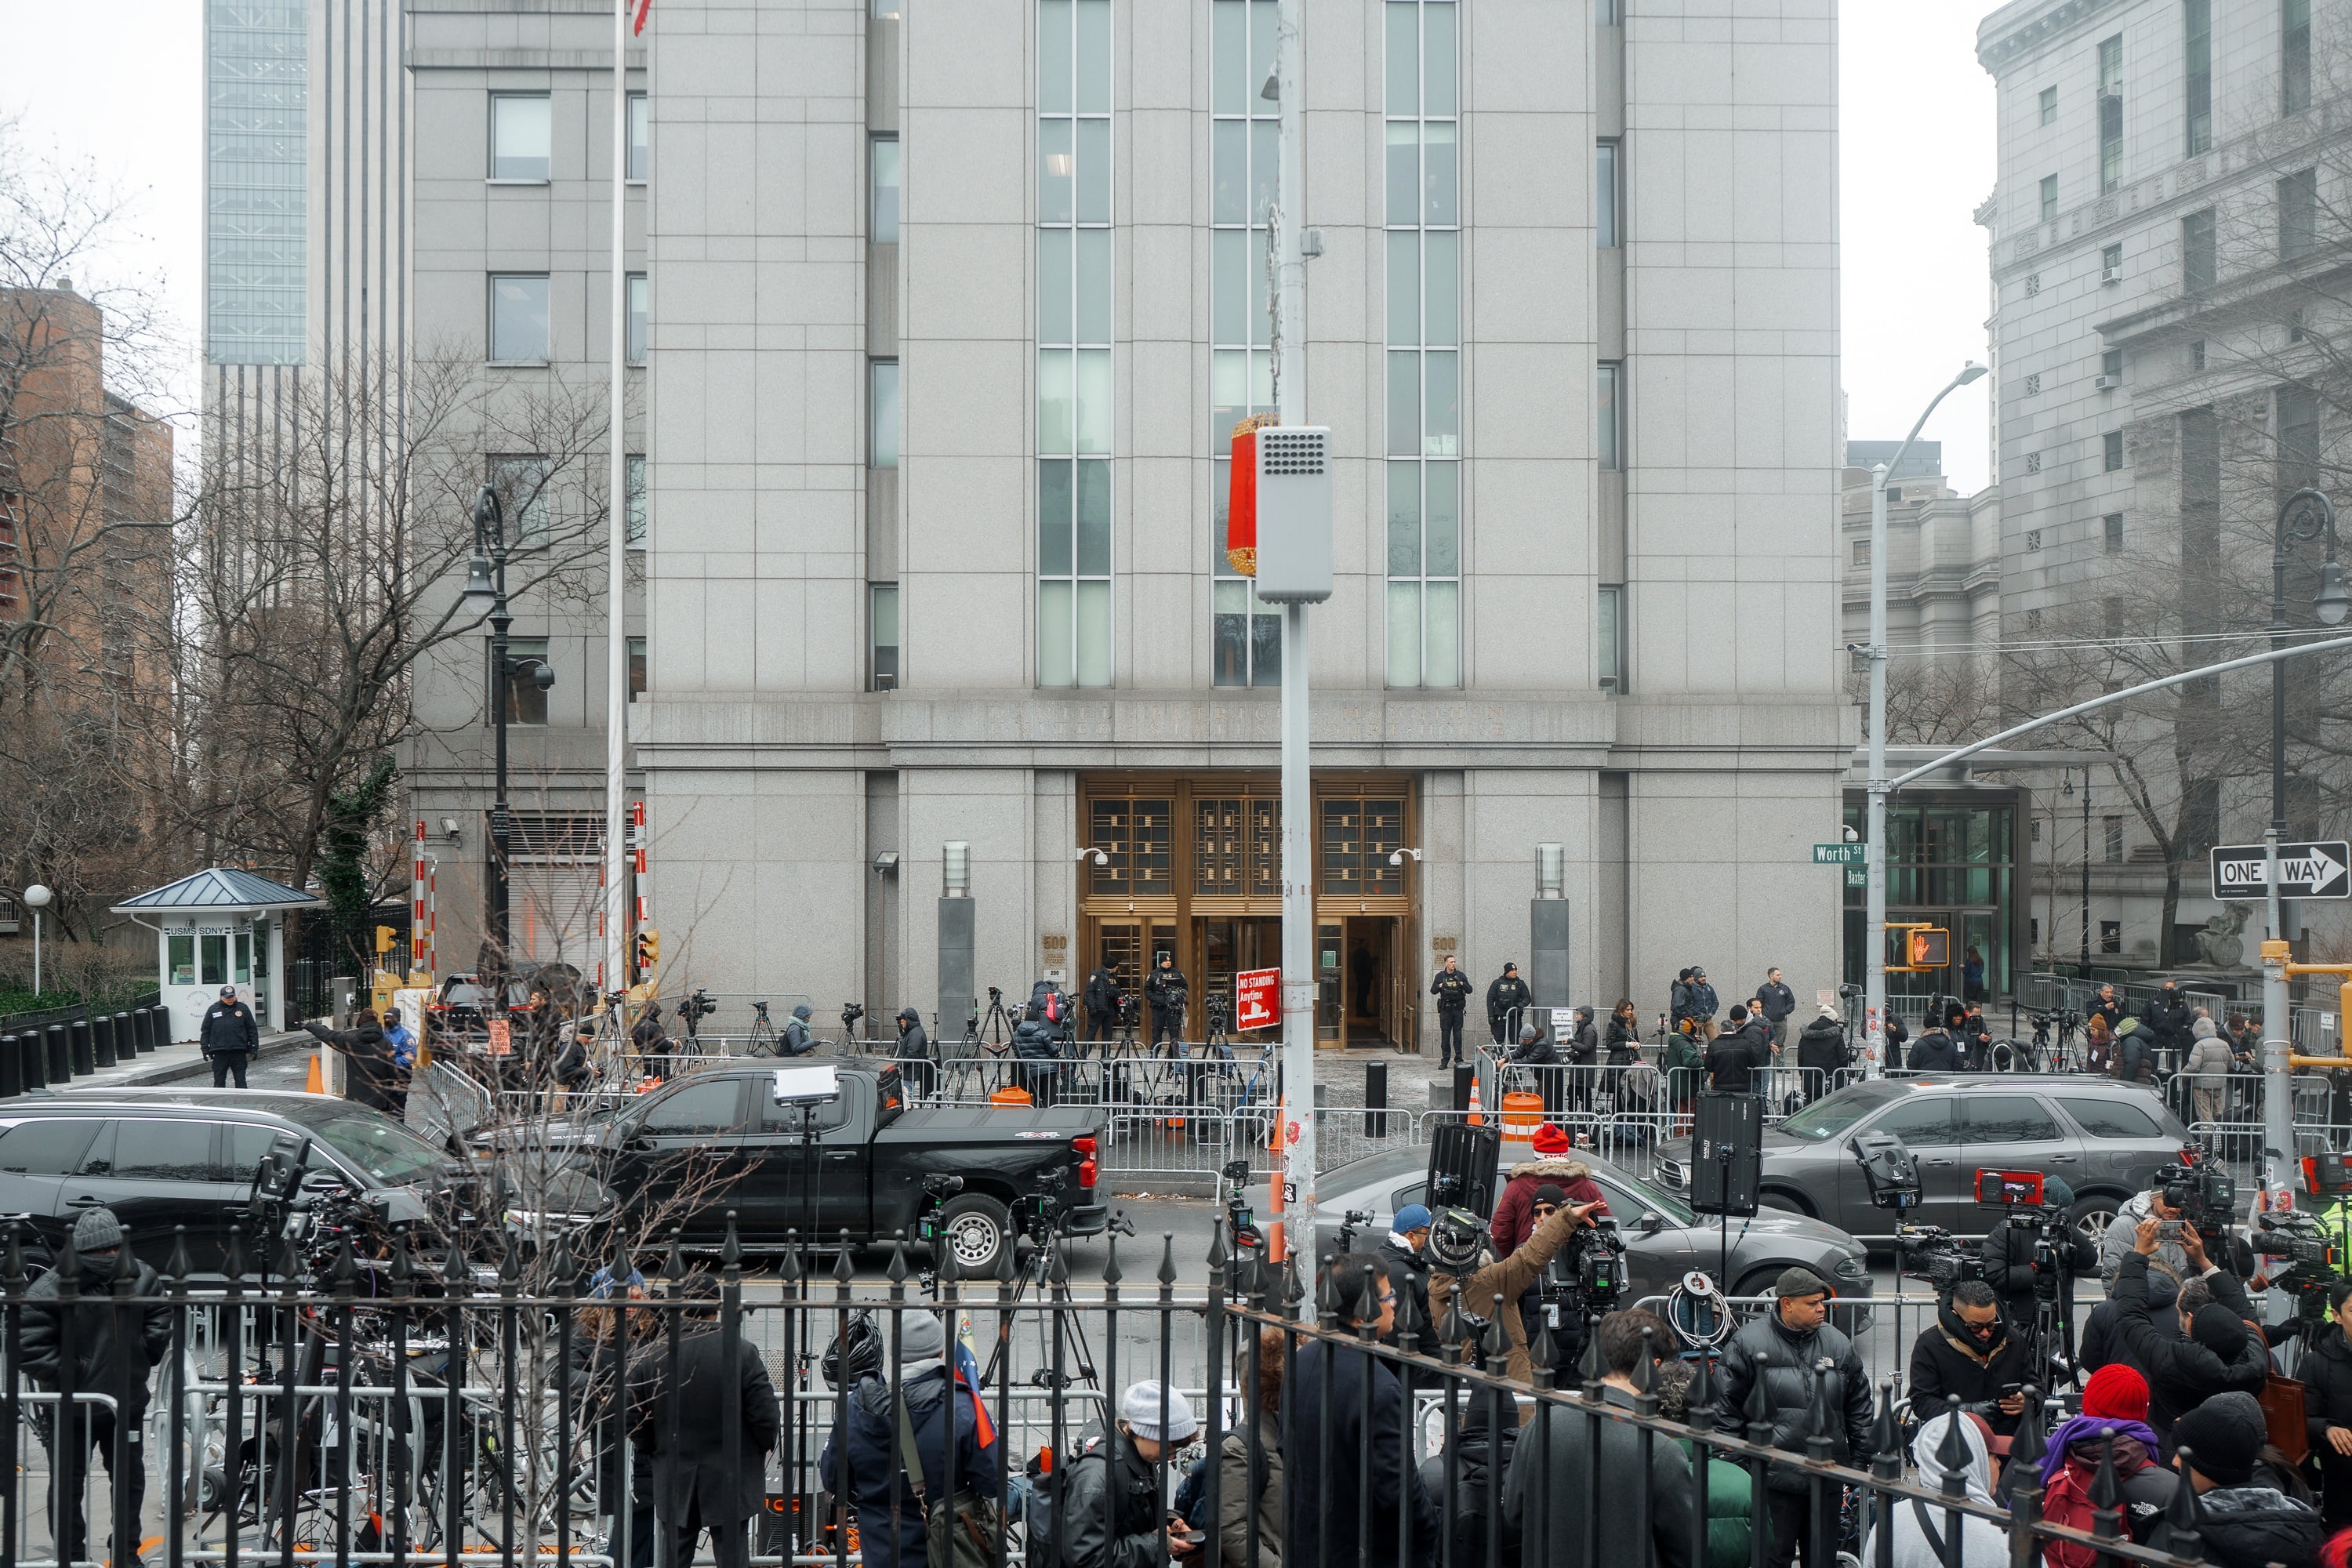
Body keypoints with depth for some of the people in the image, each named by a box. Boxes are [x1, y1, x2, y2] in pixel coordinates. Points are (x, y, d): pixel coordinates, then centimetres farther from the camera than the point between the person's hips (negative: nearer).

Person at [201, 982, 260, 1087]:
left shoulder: (243, 1008, 5)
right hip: (219, 1053, 0)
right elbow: (205, 1031, 9)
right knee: (219, 1081, 3)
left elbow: (252, 1029, 8)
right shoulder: (213, 1010, 6)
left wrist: (253, 1047, 2)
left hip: (239, 1052, 0)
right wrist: (205, 1049, 3)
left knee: (240, 1080, 4)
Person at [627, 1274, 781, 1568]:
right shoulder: (743, 1352, -13)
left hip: (673, 1481, 2)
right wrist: (764, 1445, 9)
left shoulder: (651, 1357, -6)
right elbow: (765, 1415, -11)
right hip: (730, 1483, -2)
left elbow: (634, 1421, -1)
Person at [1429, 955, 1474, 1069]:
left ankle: (1459, 1059, 6)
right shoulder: (1440, 976, 6)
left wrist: (1463, 984, -16)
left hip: (1458, 1008, 0)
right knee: (1445, 1034, -1)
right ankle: (1445, 1060, 2)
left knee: (1458, 1035, 1)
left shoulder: (1461, 975, 6)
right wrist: (1439, 986, -18)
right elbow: (1433, 991, 3)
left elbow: (1470, 990, 3)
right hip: (1445, 1008, 0)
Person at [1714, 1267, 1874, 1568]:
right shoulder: (1749, 1342, -6)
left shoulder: (1838, 1343, 8)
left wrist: (1862, 1457, 14)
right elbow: (1727, 1406, -2)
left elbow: (1859, 1407, 17)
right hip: (1774, 1476, -4)